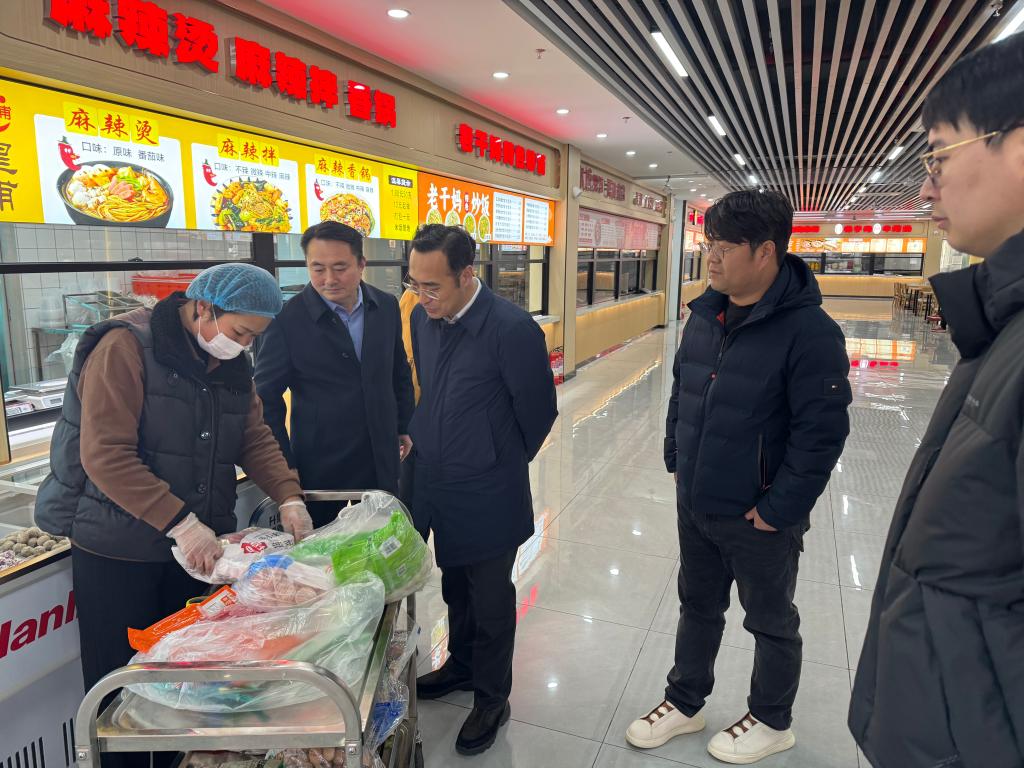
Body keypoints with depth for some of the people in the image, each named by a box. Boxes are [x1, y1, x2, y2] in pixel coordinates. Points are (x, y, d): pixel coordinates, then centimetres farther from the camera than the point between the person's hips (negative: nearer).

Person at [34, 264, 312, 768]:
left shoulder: (231, 364, 6)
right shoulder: (126, 347, -16)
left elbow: (255, 438, 5)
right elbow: (105, 456, -23)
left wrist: (288, 498, -11)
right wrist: (180, 523, -27)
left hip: (197, 547, 6)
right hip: (116, 551, -6)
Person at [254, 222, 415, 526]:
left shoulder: (387, 307, 1)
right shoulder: (288, 319, -12)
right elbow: (266, 398, -6)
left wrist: (404, 427, 15)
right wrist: (285, 468, -8)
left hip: (383, 465, 4)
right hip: (319, 471, -4)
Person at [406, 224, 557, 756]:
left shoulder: (513, 329, -23)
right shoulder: (422, 319, -2)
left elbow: (538, 411, -11)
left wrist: (503, 461, 3)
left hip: (487, 496, -6)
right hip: (436, 487, 6)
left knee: (490, 601, 13)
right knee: (455, 588, 24)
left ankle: (491, 698, 35)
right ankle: (461, 666, 49)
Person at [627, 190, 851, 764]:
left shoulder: (808, 330, -21)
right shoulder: (706, 313, 1)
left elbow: (822, 432, -21)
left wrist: (778, 509, -18)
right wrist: (677, 459, 11)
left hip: (759, 517, -6)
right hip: (695, 504, 7)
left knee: (771, 622, 17)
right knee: (698, 607, 23)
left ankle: (772, 722, 41)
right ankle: (684, 704, 43)